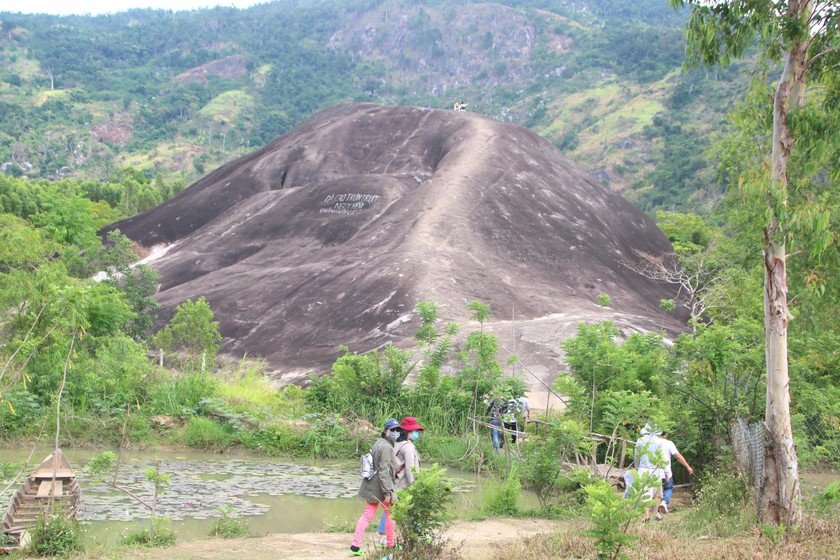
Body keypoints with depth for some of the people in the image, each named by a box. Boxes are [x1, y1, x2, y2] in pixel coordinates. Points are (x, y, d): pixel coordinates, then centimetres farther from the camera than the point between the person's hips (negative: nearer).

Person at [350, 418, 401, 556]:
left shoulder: (379, 443, 12)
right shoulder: (386, 447, -19)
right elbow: (384, 471, -23)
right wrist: (387, 492, -23)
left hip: (371, 486, 8)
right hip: (381, 486, -8)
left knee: (367, 514, 7)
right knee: (390, 514, 11)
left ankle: (355, 545, 2)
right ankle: (391, 544, 23)